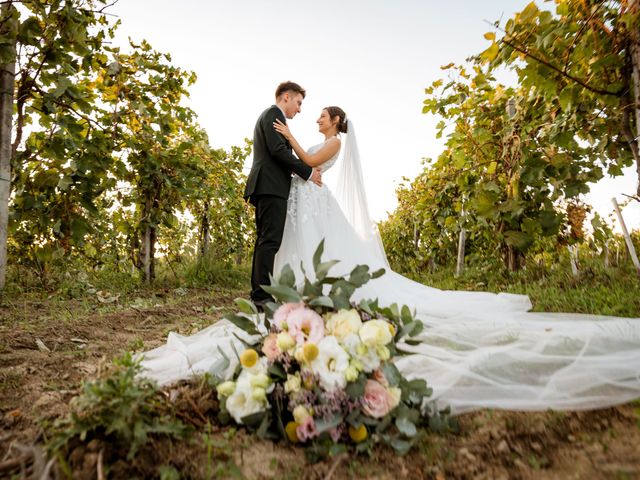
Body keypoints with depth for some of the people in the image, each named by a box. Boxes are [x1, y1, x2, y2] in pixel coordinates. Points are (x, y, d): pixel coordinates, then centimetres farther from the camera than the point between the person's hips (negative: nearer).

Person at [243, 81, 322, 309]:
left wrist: (301, 171, 16)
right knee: (270, 241, -14)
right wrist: (307, 171, -10)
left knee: (264, 241, 7)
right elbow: (278, 150, -15)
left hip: (264, 187, 10)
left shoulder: (267, 116, 29)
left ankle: (258, 294, 9)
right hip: (272, 186, -10)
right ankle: (263, 295, -16)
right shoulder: (273, 113, -2)